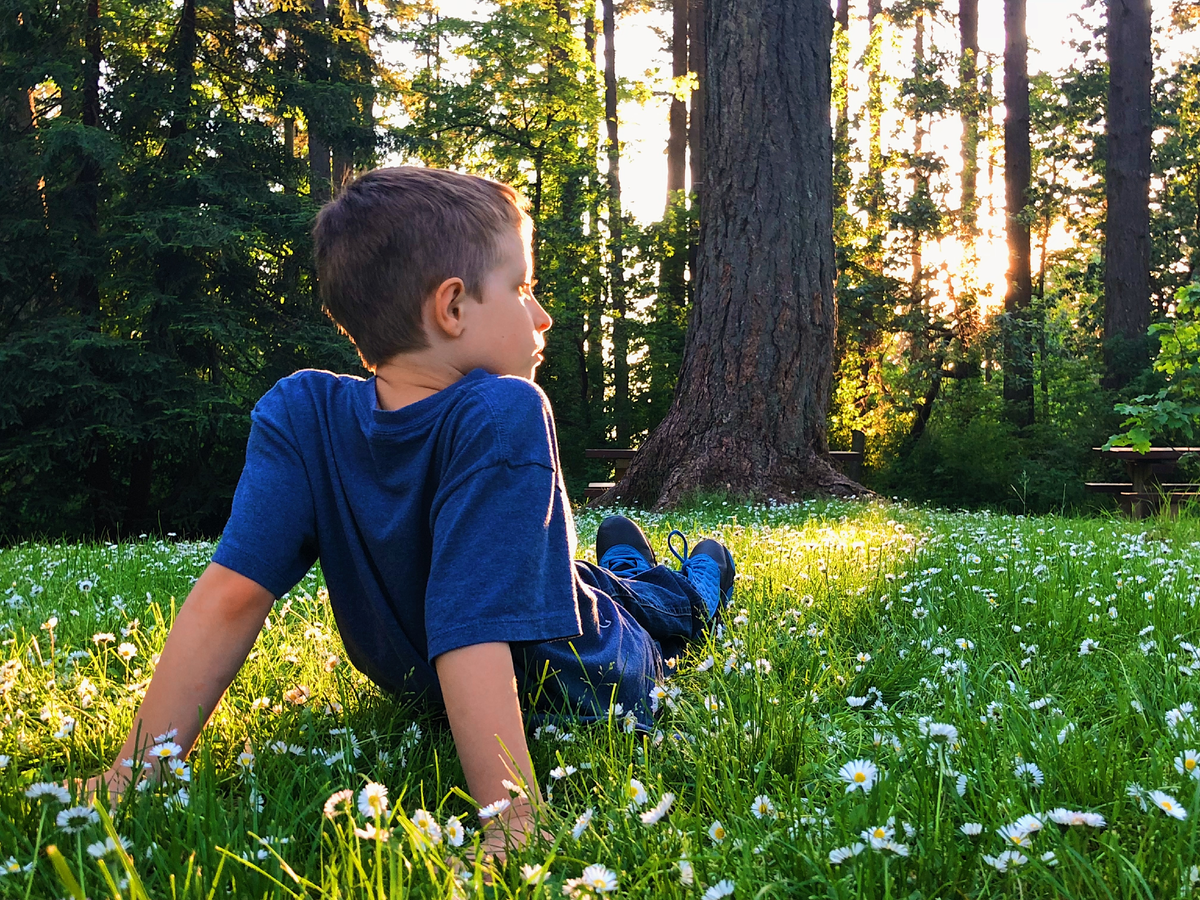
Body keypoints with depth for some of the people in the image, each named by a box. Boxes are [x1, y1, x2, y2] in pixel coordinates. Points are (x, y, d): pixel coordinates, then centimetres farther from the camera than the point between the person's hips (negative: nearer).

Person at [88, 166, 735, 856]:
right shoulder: (505, 416, -37)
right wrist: (515, 820, -47)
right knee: (669, 597, 31)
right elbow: (475, 628, -44)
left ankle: (624, 567, 67)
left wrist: (138, 767, -25)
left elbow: (233, 593, -28)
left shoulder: (302, 415, -24)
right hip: (593, 686, -4)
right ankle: (689, 590, 64)